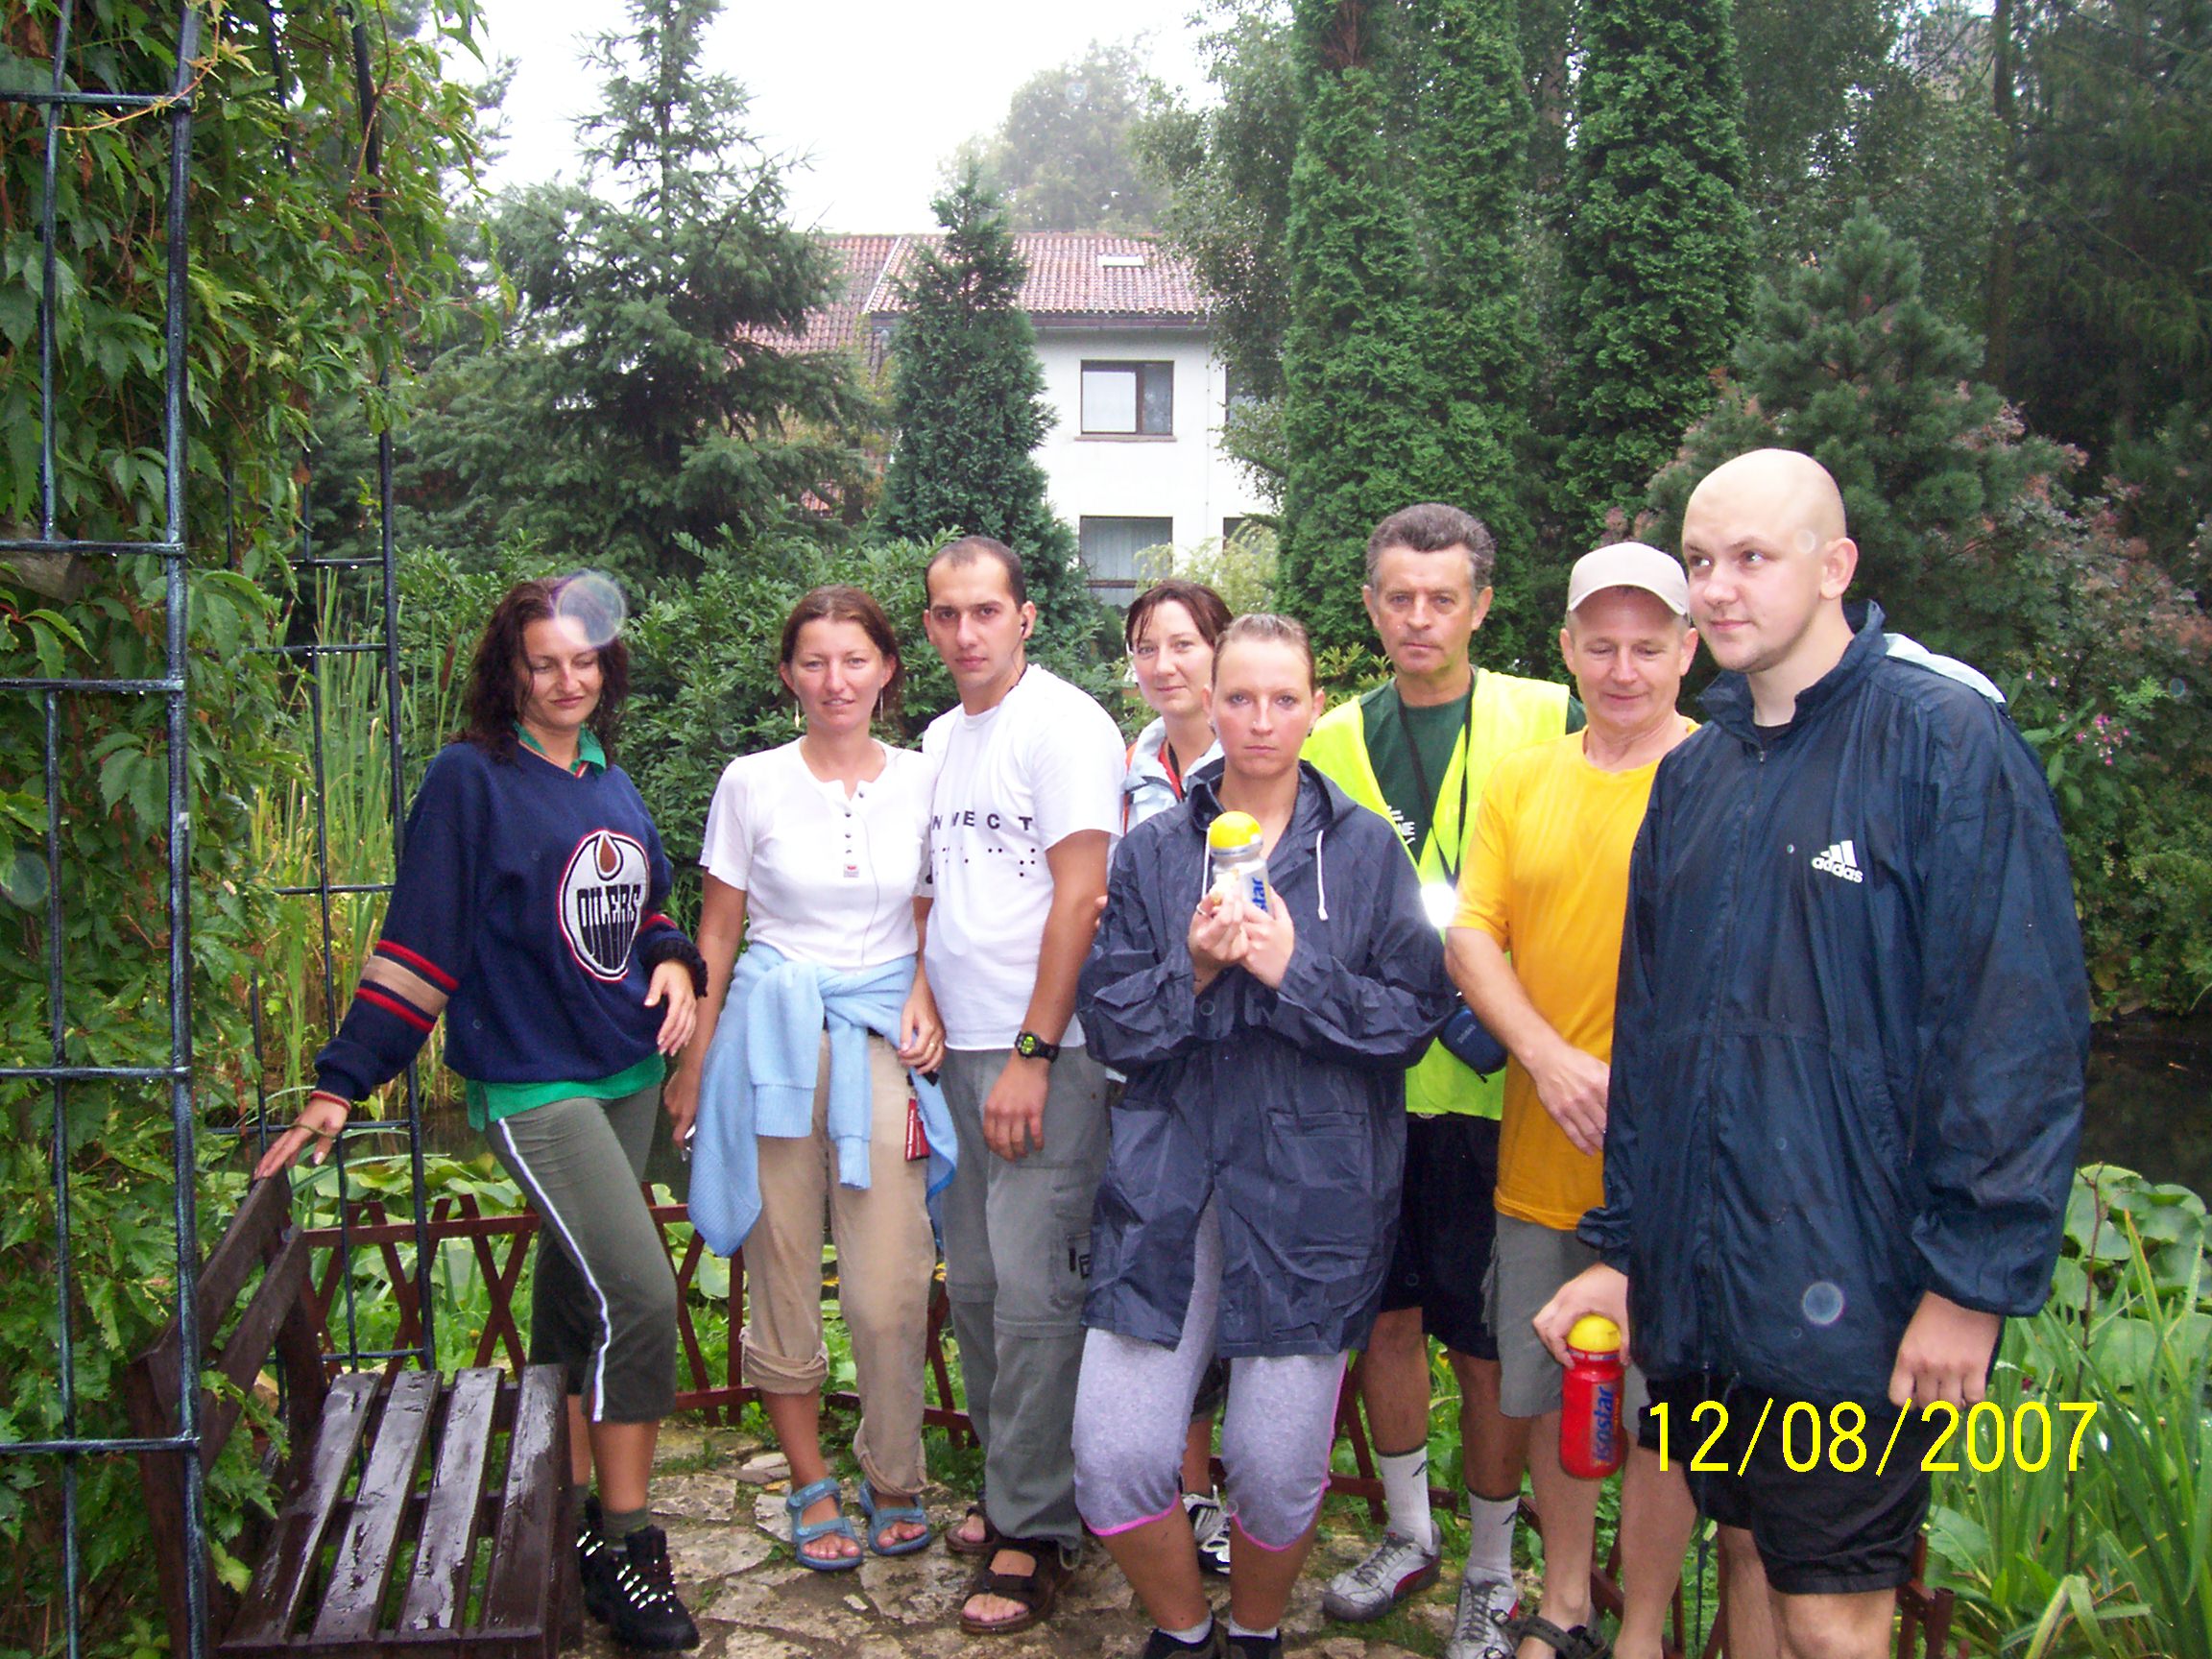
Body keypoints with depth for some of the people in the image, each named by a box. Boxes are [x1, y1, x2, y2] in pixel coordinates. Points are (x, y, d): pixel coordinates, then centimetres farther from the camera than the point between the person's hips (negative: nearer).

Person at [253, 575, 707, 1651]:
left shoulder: (609, 784, 11)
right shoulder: (470, 778, -9)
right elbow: (418, 941, -10)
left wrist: (671, 961, 0)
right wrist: (343, 1084, -12)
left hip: (625, 1073, 7)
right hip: (531, 1082, -7)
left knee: (576, 1297, 15)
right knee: (641, 1294, -15)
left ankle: (570, 1517, 28)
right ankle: (622, 1545, -1)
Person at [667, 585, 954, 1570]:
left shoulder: (922, 783, 5)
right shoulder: (752, 783, 1)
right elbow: (717, 934, 6)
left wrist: (925, 999, -3)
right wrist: (692, 1067, 4)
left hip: (884, 1042, 0)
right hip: (772, 1034, 0)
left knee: (890, 1290, -5)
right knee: (781, 1275, 6)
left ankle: (893, 1478, 18)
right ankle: (809, 1484, 23)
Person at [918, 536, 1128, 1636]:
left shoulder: (1064, 723, -8)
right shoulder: (938, 740, 15)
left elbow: (1079, 899, -15)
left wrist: (1030, 1056, -17)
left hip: (1048, 1052, -8)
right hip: (960, 1051, 8)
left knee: (1034, 1289, -7)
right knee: (973, 1284, 13)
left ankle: (1035, 1531, 6)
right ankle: (1007, 1488, 28)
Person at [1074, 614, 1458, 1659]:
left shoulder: (1365, 849, 4)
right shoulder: (1154, 849, 9)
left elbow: (1416, 1013, -1)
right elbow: (1108, 1020, 5)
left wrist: (1295, 973, -13)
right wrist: (1191, 971, -12)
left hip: (1311, 1190, -1)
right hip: (1168, 1183, 2)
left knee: (1277, 1465, 1)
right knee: (1112, 1454, -3)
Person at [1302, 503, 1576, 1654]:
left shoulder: (1548, 723, -4)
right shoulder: (1330, 743, 8)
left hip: (1488, 1082, -3)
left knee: (1485, 1339, 6)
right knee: (1387, 1313, 15)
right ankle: (1407, 1534, 36)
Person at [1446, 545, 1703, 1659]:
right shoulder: (1522, 782, 8)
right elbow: (1471, 936, 3)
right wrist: (1548, 1058, -12)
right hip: (1539, 1149, 5)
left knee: (1655, 1406, 7)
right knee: (1547, 1392, 17)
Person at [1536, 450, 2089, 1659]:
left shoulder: (1945, 740, -9)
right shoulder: (1695, 772, 12)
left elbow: (2021, 1026, -13)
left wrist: (1974, 1279, -16)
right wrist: (1620, 1244, 13)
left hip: (1857, 1293, -6)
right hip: (1699, 1287, 6)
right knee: (1750, 1556, 18)